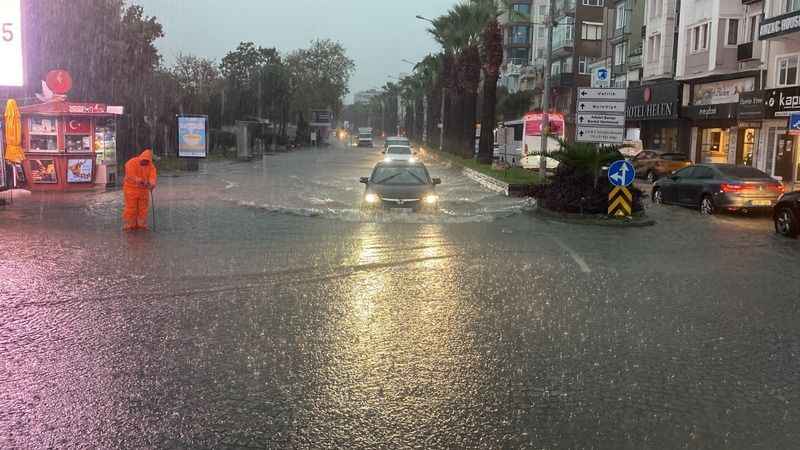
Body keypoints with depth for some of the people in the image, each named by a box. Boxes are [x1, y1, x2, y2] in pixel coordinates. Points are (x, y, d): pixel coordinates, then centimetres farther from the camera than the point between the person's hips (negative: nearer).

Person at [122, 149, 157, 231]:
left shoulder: (151, 166, 0)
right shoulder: (131, 163, -12)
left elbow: (153, 176, -16)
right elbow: (131, 176, -25)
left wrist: (152, 184, -36)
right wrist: (140, 181, -40)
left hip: (144, 190, 4)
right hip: (131, 189, -4)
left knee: (143, 209, 6)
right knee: (131, 208, -3)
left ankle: (141, 225, 16)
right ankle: (129, 225, 5)